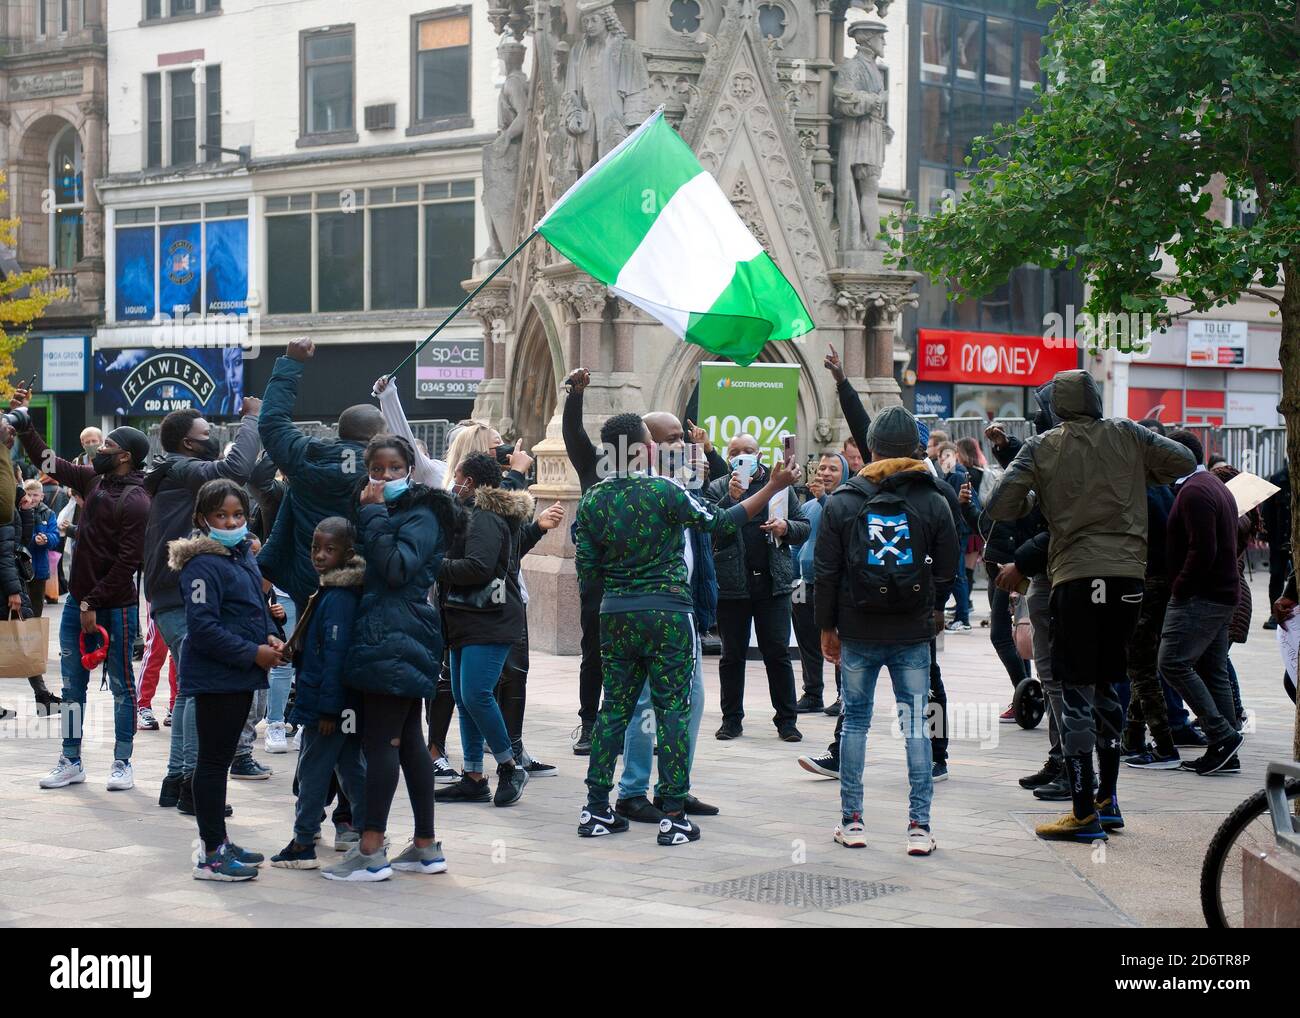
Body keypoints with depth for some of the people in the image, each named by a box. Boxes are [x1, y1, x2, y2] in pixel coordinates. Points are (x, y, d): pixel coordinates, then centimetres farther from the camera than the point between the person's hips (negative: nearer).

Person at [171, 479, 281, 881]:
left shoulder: (244, 555, 12)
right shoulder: (203, 564, -16)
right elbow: (203, 626, -22)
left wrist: (270, 637, 4)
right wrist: (253, 653, -20)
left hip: (241, 674, 9)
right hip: (213, 677, -9)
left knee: (221, 758, 16)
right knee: (213, 760, -3)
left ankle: (217, 841, 25)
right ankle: (211, 855, 1)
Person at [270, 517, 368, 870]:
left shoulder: (337, 598, -20)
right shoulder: (330, 590, 12)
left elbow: (335, 654, -22)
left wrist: (327, 707, -22)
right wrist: (296, 648, 10)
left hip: (327, 702, -10)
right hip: (346, 705, 10)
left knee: (313, 768, -3)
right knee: (350, 764, 16)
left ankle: (303, 845, 2)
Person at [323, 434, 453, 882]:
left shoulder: (421, 516, -7)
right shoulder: (380, 510, 20)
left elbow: (397, 568, -21)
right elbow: (360, 567, 19)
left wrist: (374, 513, -15)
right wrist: (368, 510, 7)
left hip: (395, 642, -9)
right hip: (384, 638, 9)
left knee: (381, 741, -10)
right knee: (408, 740, 10)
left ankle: (371, 852, -10)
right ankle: (426, 847, 15)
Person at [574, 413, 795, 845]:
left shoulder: (592, 500, 2)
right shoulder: (662, 491, -12)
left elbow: (586, 570, 4)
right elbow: (721, 521, -9)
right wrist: (773, 487, -4)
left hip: (615, 614, 5)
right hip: (666, 612, -4)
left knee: (614, 706, 13)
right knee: (673, 708, 1)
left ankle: (596, 809, 12)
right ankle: (674, 815, 0)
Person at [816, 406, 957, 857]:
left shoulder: (841, 503, -2)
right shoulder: (933, 502, -1)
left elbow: (826, 573, 0)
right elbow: (947, 569, 5)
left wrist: (827, 626, 10)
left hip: (858, 633, 0)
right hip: (912, 634, 0)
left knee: (855, 721, 10)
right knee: (916, 725, 3)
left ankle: (852, 821, 12)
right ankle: (919, 826, 0)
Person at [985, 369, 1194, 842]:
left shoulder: (1041, 448, 0)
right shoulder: (1126, 435, 6)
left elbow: (999, 506, -6)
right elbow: (1182, 460, 11)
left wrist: (1034, 498, 14)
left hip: (1075, 577, -3)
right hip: (1128, 575, 3)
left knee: (1076, 694, -1)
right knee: (1107, 687, 17)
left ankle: (1084, 813, -4)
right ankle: (1107, 799, 23)